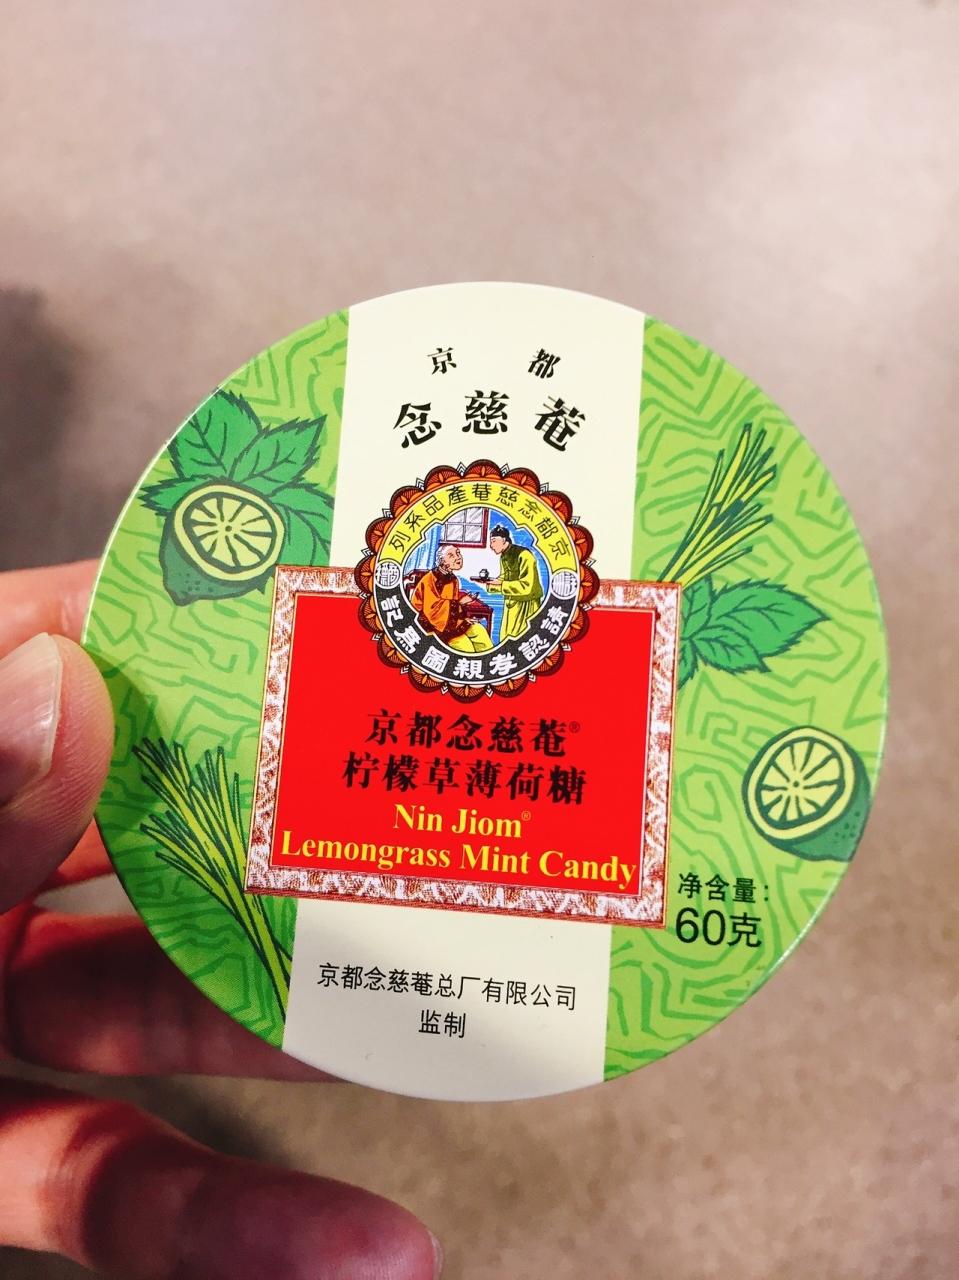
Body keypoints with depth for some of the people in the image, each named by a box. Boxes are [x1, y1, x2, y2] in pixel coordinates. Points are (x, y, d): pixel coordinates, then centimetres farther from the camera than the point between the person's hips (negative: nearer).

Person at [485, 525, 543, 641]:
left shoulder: (523, 555, -19)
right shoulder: (503, 557, 7)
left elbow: (526, 586, -26)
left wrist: (500, 584, -24)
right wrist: (489, 583, -4)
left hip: (527, 604, -8)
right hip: (511, 604, 8)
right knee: (506, 639, 9)